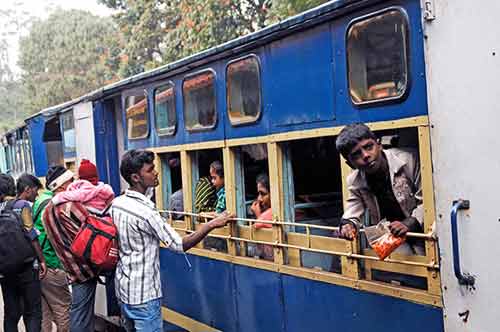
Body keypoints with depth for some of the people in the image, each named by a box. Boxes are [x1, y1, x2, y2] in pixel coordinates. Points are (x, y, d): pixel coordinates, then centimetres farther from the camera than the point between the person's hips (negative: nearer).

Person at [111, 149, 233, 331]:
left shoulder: (116, 203, 1)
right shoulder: (144, 211, -24)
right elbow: (179, 245, -20)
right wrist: (211, 224, -18)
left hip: (123, 287, 9)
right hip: (143, 294, -8)